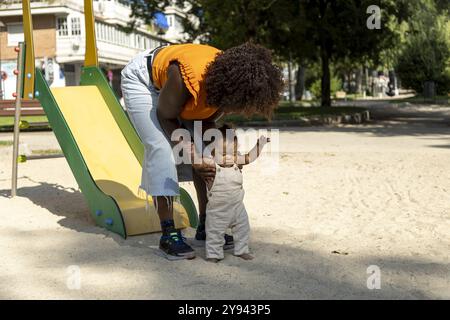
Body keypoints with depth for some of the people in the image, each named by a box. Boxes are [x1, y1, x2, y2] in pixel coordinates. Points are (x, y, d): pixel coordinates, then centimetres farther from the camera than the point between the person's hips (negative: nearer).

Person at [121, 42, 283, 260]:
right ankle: (168, 234, -19)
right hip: (142, 79, -6)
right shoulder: (188, 78, -43)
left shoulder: (230, 85, -23)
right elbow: (166, 117, -25)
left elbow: (205, 120, -9)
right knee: (160, 147, -21)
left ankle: (205, 225, 3)